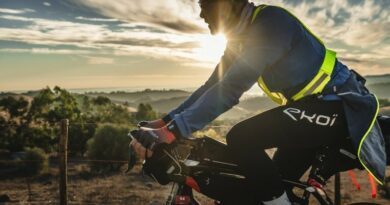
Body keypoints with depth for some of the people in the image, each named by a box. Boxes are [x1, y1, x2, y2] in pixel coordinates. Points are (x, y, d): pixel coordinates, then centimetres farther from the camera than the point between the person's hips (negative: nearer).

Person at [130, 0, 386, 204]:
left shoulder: (271, 21, -20)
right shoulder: (240, 41, 9)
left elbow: (231, 88, -29)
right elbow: (212, 87, 7)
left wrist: (174, 130, -30)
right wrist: (165, 121, -1)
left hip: (338, 104, -9)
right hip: (315, 103, 9)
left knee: (241, 138, -23)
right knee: (273, 182, 12)